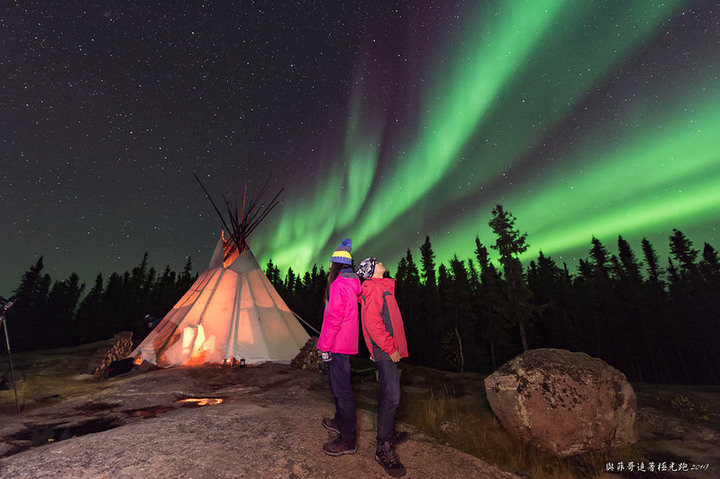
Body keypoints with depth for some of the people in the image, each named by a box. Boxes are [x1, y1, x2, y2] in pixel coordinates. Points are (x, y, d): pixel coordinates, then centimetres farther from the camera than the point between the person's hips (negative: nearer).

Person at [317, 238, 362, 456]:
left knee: (342, 389, -1)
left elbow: (333, 319, -22)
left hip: (338, 344, -10)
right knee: (337, 383, 24)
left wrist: (325, 346, -17)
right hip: (346, 342, 10)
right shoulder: (352, 285, 9)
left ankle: (348, 440, 11)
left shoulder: (338, 285, -20)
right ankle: (340, 422, 41)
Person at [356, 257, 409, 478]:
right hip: (384, 350, -10)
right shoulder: (373, 288, -13)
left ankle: (389, 433, 34)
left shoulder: (382, 287, 19)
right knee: (391, 396, -9)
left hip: (388, 349, 10)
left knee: (389, 392, 19)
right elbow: (372, 322, -21)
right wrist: (390, 348, -18)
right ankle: (383, 449, 2)